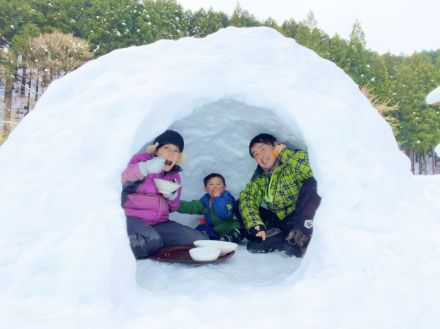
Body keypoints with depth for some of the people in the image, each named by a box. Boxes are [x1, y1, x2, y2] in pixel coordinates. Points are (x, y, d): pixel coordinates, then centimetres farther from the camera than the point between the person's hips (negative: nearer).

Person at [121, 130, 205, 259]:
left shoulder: (174, 175, 14)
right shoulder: (141, 159, -1)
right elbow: (121, 180, -17)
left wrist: (172, 195, -5)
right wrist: (145, 168, -31)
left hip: (159, 223, 6)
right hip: (133, 218, -6)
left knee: (200, 240, -9)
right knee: (152, 242, -38)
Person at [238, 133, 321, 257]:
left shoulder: (294, 162, -12)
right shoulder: (259, 176, 5)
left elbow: (313, 170, -35)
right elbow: (247, 199, -10)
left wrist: (284, 152, -23)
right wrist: (255, 225, -28)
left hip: (301, 219, -5)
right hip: (280, 223, 5)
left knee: (310, 183, -28)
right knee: (240, 205, -2)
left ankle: (299, 236, -28)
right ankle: (273, 236, -21)